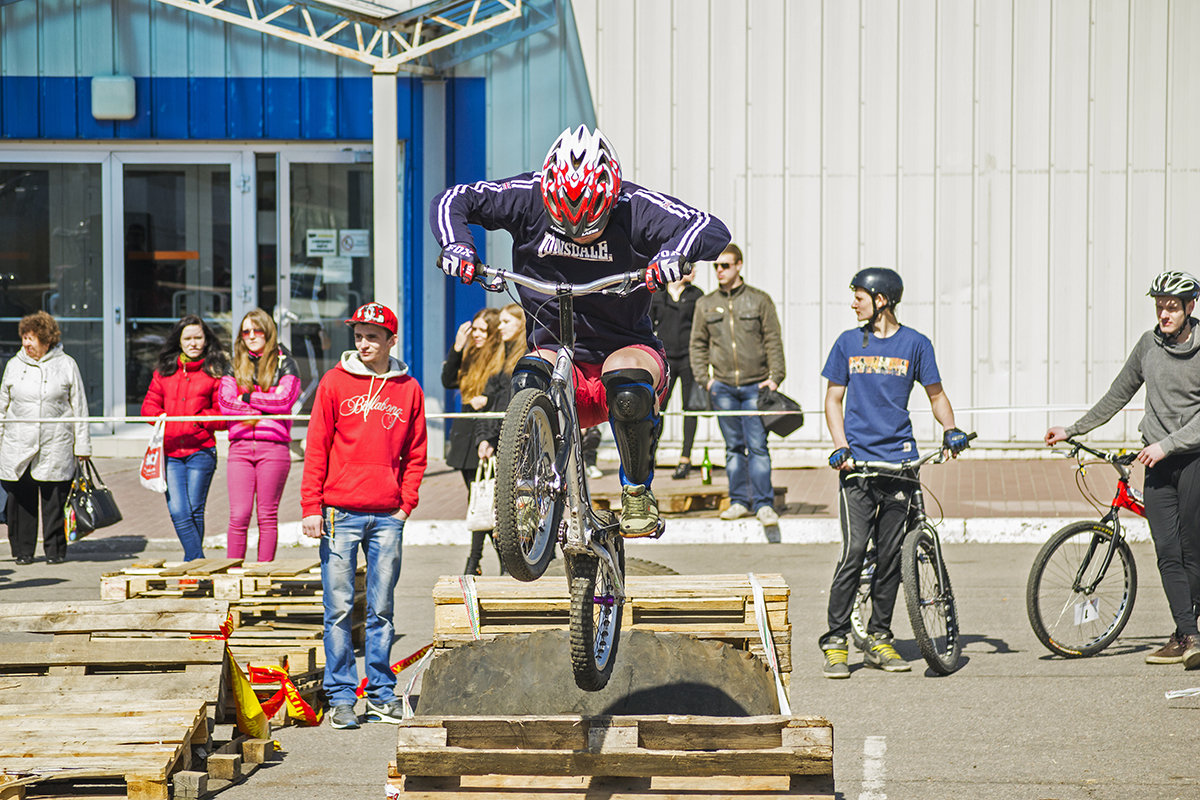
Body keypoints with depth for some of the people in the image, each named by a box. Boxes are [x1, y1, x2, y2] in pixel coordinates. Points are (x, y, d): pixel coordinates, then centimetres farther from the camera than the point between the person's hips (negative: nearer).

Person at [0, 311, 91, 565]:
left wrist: (82, 444, 4)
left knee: (55, 499, -1)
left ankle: (55, 549, 10)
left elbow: (79, 408, 7)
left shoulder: (66, 364, 5)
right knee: (21, 498, 1)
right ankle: (22, 550, 12)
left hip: (55, 446, -2)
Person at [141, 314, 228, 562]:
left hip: (200, 451, -3)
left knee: (194, 511, -1)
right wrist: (159, 416, -8)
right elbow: (150, 404, 14)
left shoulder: (214, 372, 4)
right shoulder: (165, 370, 14)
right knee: (178, 512, -8)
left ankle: (193, 562, 13)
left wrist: (200, 418, -14)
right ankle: (198, 561, -5)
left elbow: (224, 416, 4)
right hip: (169, 451, 3)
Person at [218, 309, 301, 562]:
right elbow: (225, 403, 2)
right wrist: (263, 409, -6)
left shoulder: (285, 364, 9)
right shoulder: (235, 366, 16)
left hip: (273, 445, -2)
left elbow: (284, 399, -6)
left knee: (268, 516, 0)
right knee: (238, 515, -4)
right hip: (240, 446, 2)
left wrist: (248, 397, -1)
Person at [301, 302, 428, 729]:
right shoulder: (335, 382, 3)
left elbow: (415, 454, 13)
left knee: (382, 610, 6)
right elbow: (316, 448, 2)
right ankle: (341, 697, 5)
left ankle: (382, 694, 14)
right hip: (340, 513, -1)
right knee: (339, 609, -1)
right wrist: (311, 507, -4)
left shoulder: (408, 389, 8)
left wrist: (406, 503, 2)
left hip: (387, 517, 2)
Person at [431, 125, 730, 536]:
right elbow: (453, 201, -2)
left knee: (629, 387, -36)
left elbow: (713, 231, -23)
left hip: (625, 345, -2)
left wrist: (674, 252, -44)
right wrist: (457, 245, -22)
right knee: (529, 378, -32)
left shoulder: (633, 208, -15)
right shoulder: (529, 197, -9)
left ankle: (637, 492, -12)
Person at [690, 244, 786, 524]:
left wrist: (775, 377, -6)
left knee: (757, 446, -6)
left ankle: (763, 504, -3)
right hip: (723, 386, 3)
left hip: (755, 386, -2)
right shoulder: (705, 304, 9)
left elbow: (773, 341, 3)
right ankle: (739, 501, 13)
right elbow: (698, 344, 14)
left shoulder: (760, 300, 3)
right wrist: (704, 378, 3)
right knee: (734, 447, 7)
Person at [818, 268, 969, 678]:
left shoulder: (915, 344, 6)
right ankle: (835, 641, -6)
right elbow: (834, 399, 12)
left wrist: (950, 429, -5)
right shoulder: (848, 343, 10)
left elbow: (936, 394, 14)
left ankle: (879, 638, 14)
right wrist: (840, 446, -3)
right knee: (854, 551, -10)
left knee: (890, 555, 3)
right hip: (857, 461, -1)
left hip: (899, 459, 1)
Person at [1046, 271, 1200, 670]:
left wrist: (1166, 445, -18)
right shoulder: (1148, 344, 8)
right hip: (1157, 461, 4)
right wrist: (1072, 430, 21)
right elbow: (1117, 396, 19)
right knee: (1167, 551, -6)